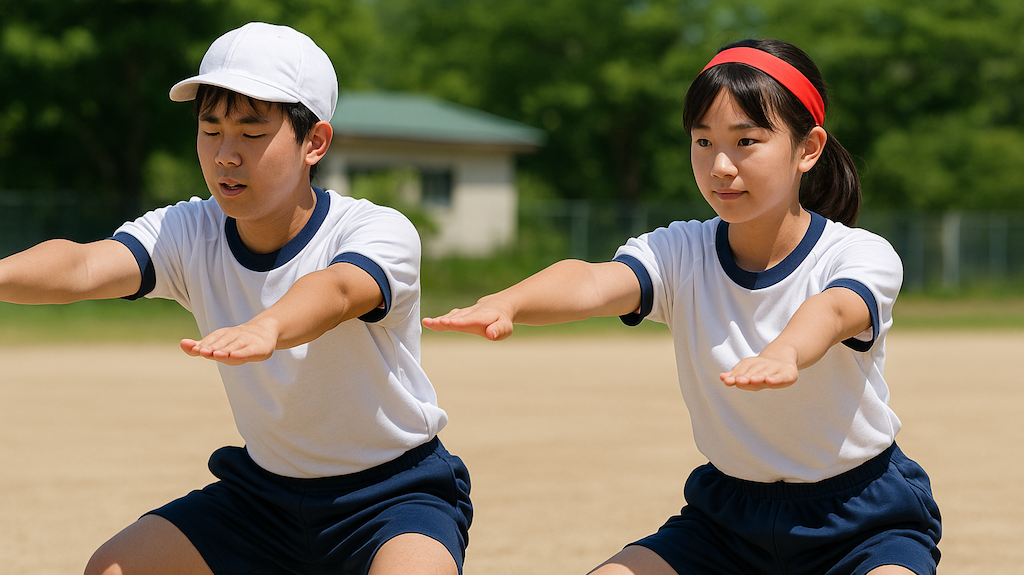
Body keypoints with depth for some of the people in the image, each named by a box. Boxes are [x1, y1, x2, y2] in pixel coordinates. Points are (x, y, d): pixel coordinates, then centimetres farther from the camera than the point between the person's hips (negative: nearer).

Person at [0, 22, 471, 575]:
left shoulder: (382, 232, -22)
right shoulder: (188, 234, -9)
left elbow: (336, 290, -46)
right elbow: (84, 267, -29)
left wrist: (265, 329, -70)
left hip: (398, 488, -5)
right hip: (266, 486, 5)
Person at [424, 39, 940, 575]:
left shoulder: (863, 256, -16)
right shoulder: (681, 254, -7)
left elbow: (831, 312, -40)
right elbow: (595, 282, -28)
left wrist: (782, 353, -65)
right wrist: (506, 303, -51)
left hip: (863, 518, -4)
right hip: (730, 507, 4)